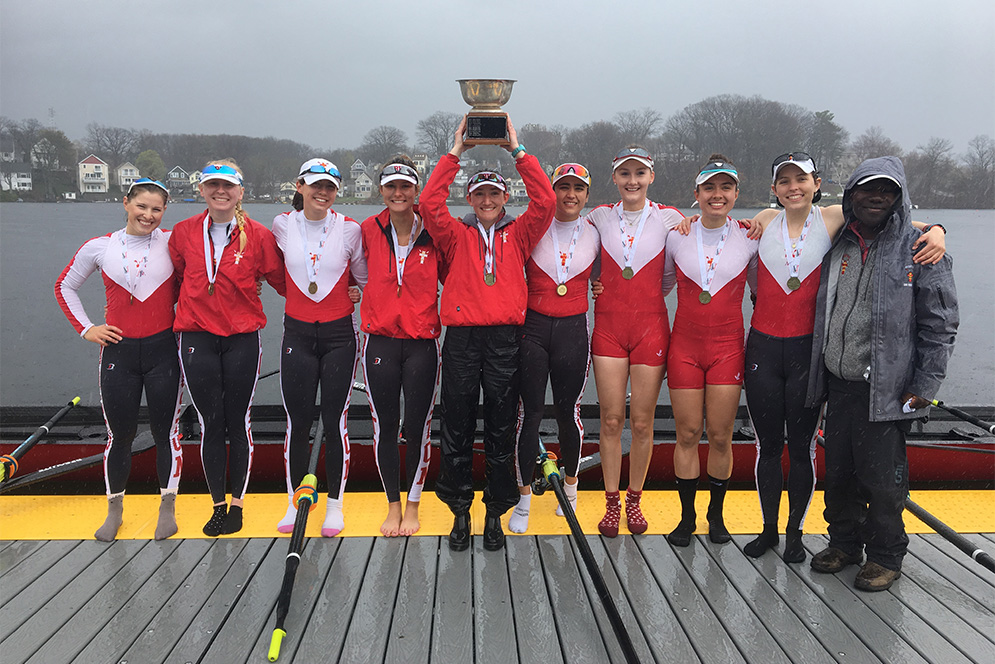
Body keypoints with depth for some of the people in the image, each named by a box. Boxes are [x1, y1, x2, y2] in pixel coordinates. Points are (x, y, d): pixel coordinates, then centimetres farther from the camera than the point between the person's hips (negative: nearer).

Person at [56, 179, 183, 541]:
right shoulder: (99, 248, 1)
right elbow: (65, 286, 14)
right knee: (120, 434, 9)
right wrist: (85, 328, 6)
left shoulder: (172, 242, -4)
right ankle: (114, 510, 27)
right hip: (118, 350, 1)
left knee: (166, 431, 6)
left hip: (163, 349, -1)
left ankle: (167, 508, 22)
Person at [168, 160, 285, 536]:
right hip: (197, 338, 2)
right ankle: (217, 505, 18)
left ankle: (237, 504, 19)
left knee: (238, 422, 6)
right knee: (210, 424, 6)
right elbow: (174, 279, 15)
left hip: (242, 339, -1)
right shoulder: (183, 233, 3)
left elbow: (282, 280, 5)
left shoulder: (258, 235, -3)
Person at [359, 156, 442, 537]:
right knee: (385, 427, 7)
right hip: (380, 341, 1)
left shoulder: (433, 232, -3)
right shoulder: (369, 231, 1)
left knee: (417, 428, 4)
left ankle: (413, 506, 21)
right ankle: (393, 506, 22)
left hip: (422, 344, -1)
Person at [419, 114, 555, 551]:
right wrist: (455, 153, 1)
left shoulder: (518, 234, 13)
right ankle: (460, 512, 16)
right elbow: (430, 203, -2)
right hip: (461, 338, 0)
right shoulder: (456, 235, 12)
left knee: (502, 431, 5)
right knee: (457, 430, 3)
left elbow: (545, 203, -1)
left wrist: (518, 151, 1)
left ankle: (495, 514, 17)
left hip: (506, 339, 0)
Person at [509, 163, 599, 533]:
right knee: (529, 411, -1)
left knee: (568, 410, 8)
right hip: (532, 327, -1)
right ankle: (524, 500, 11)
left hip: (573, 329, 1)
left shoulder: (595, 236, 4)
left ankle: (570, 487, 31)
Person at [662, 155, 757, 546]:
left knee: (720, 436, 4)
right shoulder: (677, 236, 1)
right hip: (685, 346, 0)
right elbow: (659, 287, 16)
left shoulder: (749, 239, 0)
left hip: (728, 347, 0)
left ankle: (716, 515, 22)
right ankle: (687, 516, 19)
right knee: (687, 434, 5)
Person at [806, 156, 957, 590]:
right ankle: (844, 542, 33)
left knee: (882, 478, 2)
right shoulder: (837, 246, 9)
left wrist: (926, 385, -10)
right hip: (838, 384, 5)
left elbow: (940, 324, -5)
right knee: (838, 472, 14)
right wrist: (817, 371, 15)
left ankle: (885, 556, 21)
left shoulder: (919, 249, -5)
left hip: (885, 390, -5)